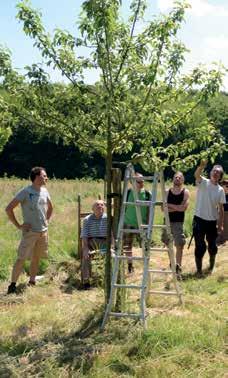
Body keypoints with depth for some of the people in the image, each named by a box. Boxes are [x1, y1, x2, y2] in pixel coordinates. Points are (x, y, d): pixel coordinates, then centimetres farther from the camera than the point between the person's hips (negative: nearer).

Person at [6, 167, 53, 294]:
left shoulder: (45, 191, 7)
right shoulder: (25, 192, -12)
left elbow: (50, 207, 27)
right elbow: (9, 209, -13)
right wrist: (18, 225, -12)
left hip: (43, 231, 6)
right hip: (30, 231, -6)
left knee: (36, 258, 13)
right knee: (21, 259, -6)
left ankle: (32, 282, 24)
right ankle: (12, 285, 3)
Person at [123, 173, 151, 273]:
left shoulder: (147, 194, -3)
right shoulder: (128, 193, -4)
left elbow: (149, 211, 2)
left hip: (142, 224, -1)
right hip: (129, 224, 1)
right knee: (127, 245, 7)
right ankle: (130, 265, 26)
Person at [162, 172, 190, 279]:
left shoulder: (185, 192, -1)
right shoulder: (167, 192, 5)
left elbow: (184, 207, -15)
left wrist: (169, 205, -9)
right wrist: (177, 208, -14)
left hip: (178, 222, -3)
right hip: (168, 221, 3)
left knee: (179, 245, -8)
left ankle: (178, 268, -4)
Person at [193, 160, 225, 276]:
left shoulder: (220, 190, 3)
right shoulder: (203, 182, -5)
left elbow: (220, 209, 6)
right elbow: (196, 174, -28)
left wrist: (221, 224, 3)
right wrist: (202, 166, -49)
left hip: (212, 221, 3)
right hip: (199, 219, -3)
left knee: (212, 246, 13)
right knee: (200, 246, -1)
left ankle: (211, 265, 39)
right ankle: (199, 269, 12)